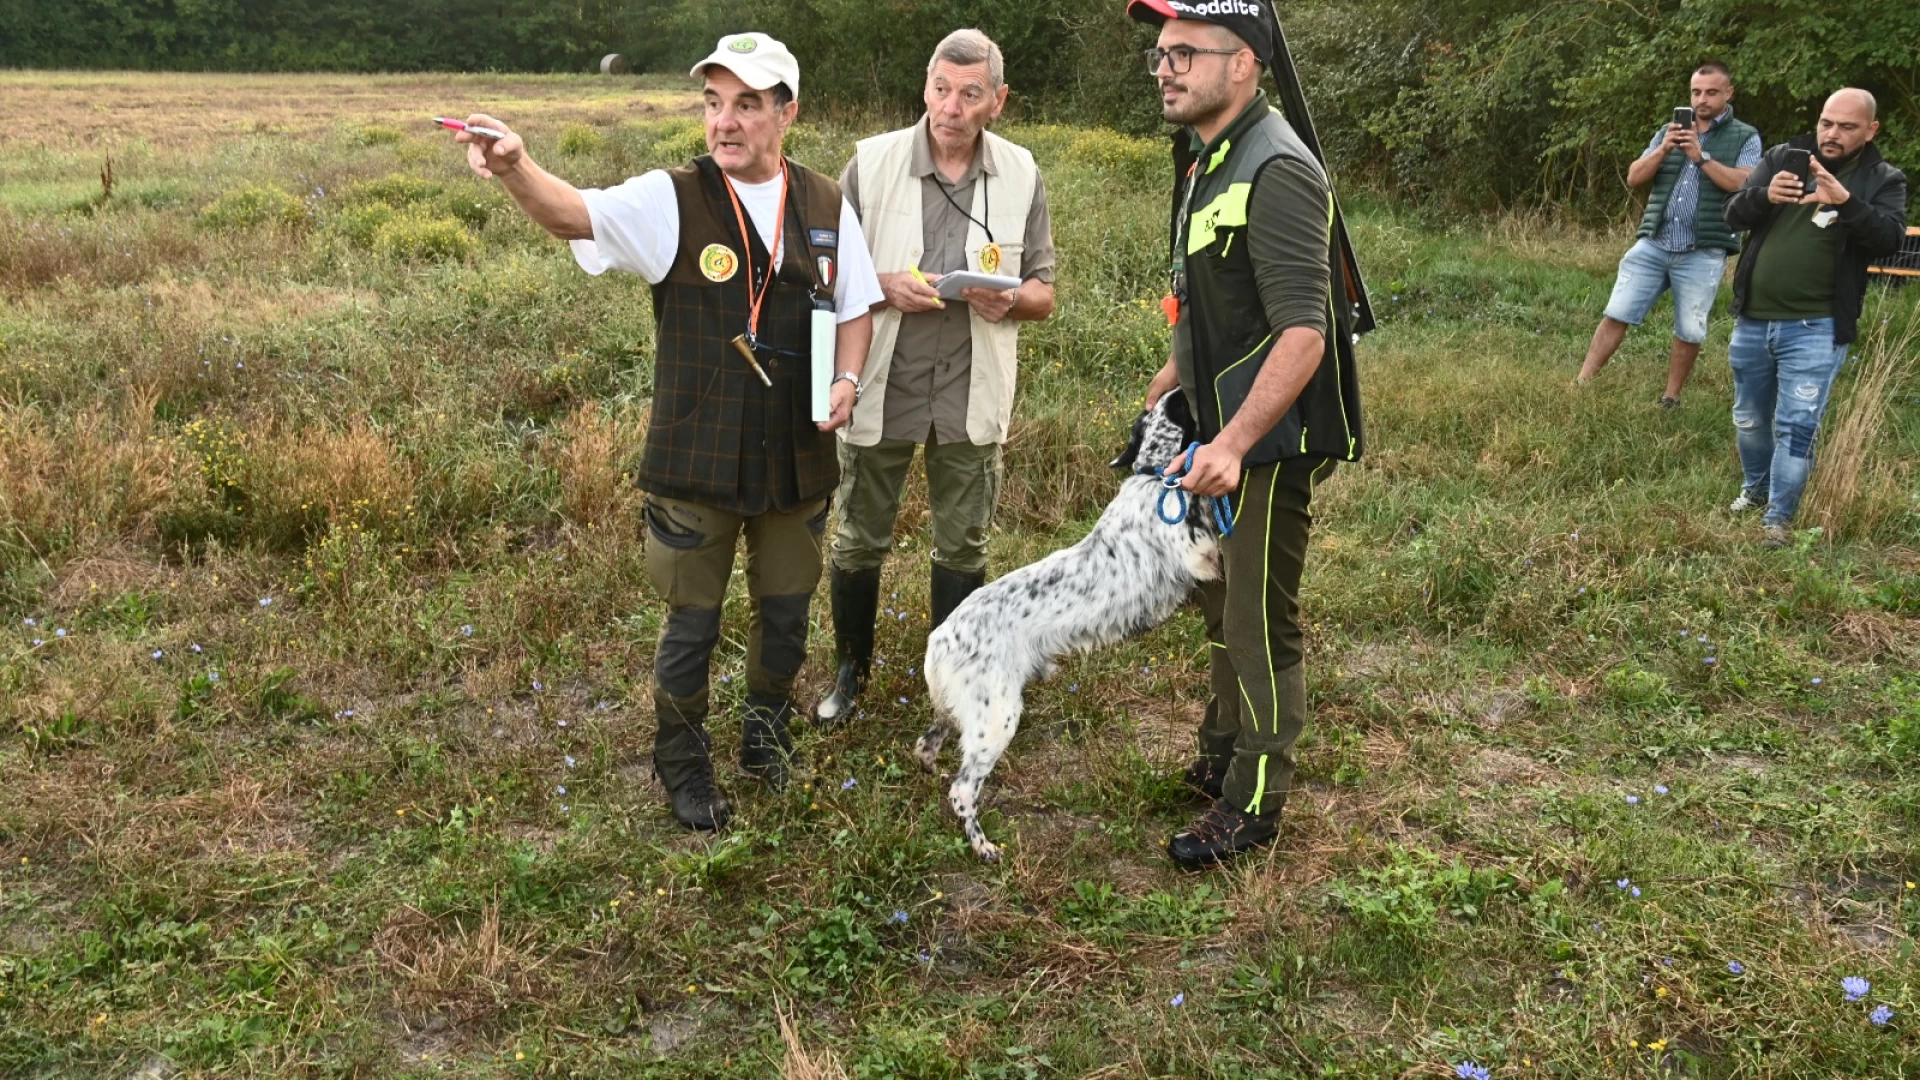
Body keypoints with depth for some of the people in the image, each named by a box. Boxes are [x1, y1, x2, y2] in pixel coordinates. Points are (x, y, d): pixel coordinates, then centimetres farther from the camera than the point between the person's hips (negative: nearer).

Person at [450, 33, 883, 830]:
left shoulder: (826, 206, 0)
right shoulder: (671, 201, -11)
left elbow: (855, 307, 11)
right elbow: (575, 213, -26)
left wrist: (848, 380, -7)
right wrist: (515, 169, -47)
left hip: (796, 460, 3)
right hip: (697, 465, -3)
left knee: (785, 610, 18)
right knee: (692, 623, 10)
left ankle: (765, 729, 46)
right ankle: (683, 769, 33)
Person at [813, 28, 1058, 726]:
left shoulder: (1021, 176, -2)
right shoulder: (872, 163, -8)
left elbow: (1043, 294, 4)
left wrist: (1009, 301, -18)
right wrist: (884, 286, -21)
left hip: (971, 396, 1)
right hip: (881, 388, -1)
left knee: (963, 547, 13)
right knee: (860, 541, 12)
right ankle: (851, 669, 33)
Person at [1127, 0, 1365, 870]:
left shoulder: (1276, 173, -21)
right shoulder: (1204, 161, 10)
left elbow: (1303, 333, -27)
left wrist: (1235, 444, -32)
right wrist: (1168, 387, 24)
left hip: (1271, 440, -10)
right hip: (1221, 432, 10)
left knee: (1259, 625, 1)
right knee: (1222, 605, 22)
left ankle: (1252, 805, 17)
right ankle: (1221, 760, 40)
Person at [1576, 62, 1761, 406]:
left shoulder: (1745, 137, 4)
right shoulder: (1670, 131, 14)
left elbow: (1746, 185, -11)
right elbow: (1634, 178, 7)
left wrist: (1701, 157, -16)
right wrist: (1663, 150, -10)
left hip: (1703, 253, -2)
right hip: (1653, 244, 2)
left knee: (1689, 333, 4)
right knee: (1616, 315, -3)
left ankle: (1671, 400, 17)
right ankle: (1580, 386, -1)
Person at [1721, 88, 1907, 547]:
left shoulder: (1883, 181, -2)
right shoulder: (1783, 156, 4)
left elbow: (1889, 239, -17)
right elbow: (1733, 213, -3)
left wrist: (1846, 203, -34)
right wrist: (1764, 195, -25)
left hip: (1815, 328, -3)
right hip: (1753, 319, 3)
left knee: (1797, 426, -6)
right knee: (1749, 418, 18)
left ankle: (1778, 518, 5)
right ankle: (1755, 489, 40)